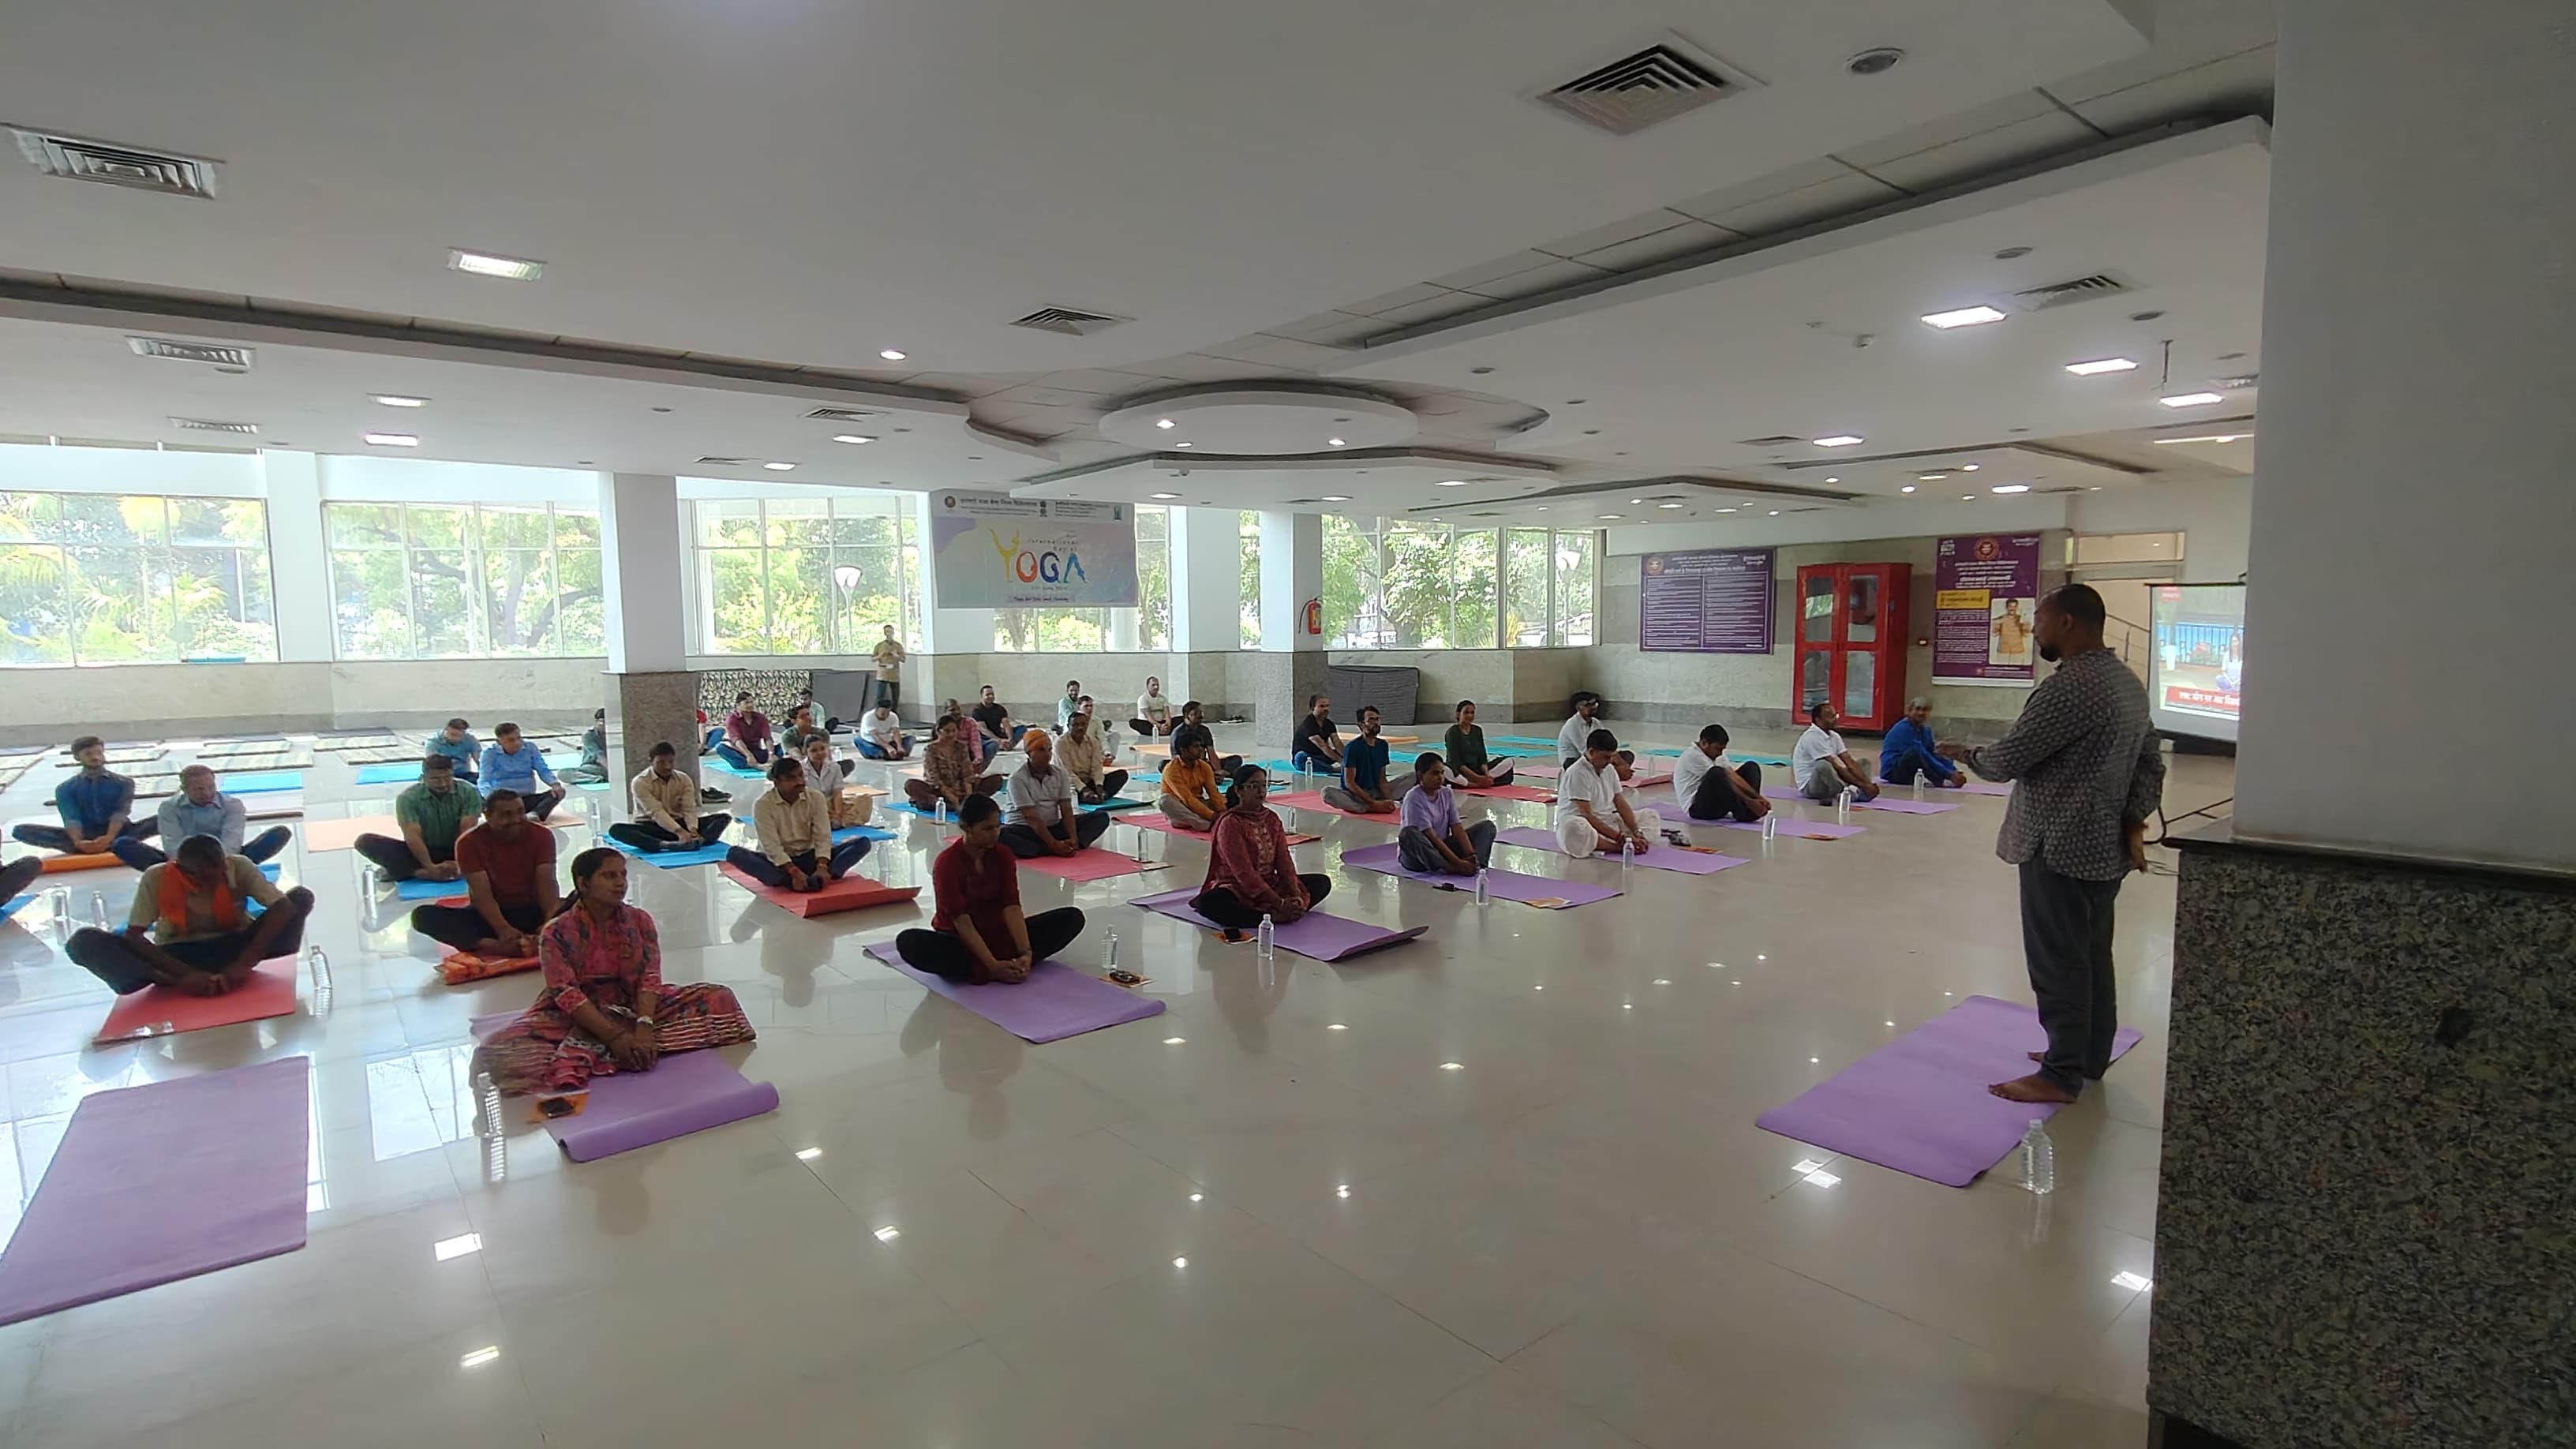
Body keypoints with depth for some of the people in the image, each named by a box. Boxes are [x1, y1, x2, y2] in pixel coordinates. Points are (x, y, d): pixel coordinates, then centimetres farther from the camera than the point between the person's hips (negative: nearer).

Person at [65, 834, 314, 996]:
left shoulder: (240, 867, -18)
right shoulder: (156, 878, -16)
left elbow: (283, 907, -28)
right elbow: (133, 935, -18)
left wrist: (244, 963, -37)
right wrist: (185, 973, -32)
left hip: (231, 947, -1)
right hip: (177, 956, 1)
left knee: (301, 897, -26)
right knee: (83, 941, -23)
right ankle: (175, 983, -35)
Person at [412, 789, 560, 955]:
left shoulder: (541, 835, -9)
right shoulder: (469, 842, -12)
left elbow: (546, 884, -16)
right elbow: (482, 893, -19)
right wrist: (503, 929, -36)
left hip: (532, 911, 0)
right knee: (423, 915, -26)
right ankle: (491, 945, -47)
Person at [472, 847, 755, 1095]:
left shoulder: (639, 921, -5)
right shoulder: (557, 932, -14)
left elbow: (649, 978, -13)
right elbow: (567, 996, -21)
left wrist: (643, 1027, -30)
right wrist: (614, 1037, -31)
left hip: (632, 1005, 3)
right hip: (574, 1016, -3)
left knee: (719, 1000, -15)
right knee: (498, 1053, -29)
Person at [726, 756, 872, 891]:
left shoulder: (816, 798, -5)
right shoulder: (763, 804, -13)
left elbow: (823, 837, -12)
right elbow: (771, 846, -20)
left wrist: (821, 868, -29)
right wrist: (794, 872, -34)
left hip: (809, 858, 2)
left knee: (862, 842, -17)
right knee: (735, 853, -31)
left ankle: (821, 877, -40)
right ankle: (791, 882, -44)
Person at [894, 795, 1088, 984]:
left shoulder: (1003, 856, -7)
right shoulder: (946, 863, -20)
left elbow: (1012, 908, -15)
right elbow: (962, 922, -25)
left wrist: (1026, 952, -31)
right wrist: (993, 966, -34)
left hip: (998, 934, 4)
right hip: (959, 941, -4)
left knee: (1072, 917, -12)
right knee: (908, 941, -37)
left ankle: (1012, 965, -25)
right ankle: (986, 970, -31)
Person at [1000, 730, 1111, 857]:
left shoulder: (1061, 775, 3)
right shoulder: (1018, 779, -11)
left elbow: (1066, 810, -5)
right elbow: (1032, 818, -19)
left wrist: (1073, 838, -23)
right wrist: (1054, 844, -29)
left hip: (1054, 828, 5)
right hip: (1025, 831, -5)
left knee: (1101, 818, -9)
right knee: (1001, 835, -39)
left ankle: (1066, 847, -32)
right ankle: (1053, 850, -35)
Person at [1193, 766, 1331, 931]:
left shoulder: (1272, 819, 5)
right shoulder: (1230, 824, -15)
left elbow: (1284, 861, -2)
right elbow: (1244, 872, -21)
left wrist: (1295, 896, -19)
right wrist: (1280, 903, -26)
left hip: (1270, 884, 7)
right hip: (1237, 889, -7)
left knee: (1322, 882, -2)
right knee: (1210, 903, -39)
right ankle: (1274, 917, -33)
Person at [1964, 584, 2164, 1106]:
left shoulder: (2069, 687, -21)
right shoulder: (2128, 681, 12)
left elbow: (2008, 759, -19)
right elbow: (2151, 762, 15)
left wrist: (1969, 756, 1)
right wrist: (2135, 822, 7)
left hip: (2060, 849, -10)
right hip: (2106, 848, 10)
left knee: (2059, 963, 0)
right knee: (2092, 957, 19)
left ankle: (2061, 1076, 9)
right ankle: (2090, 1057, 31)